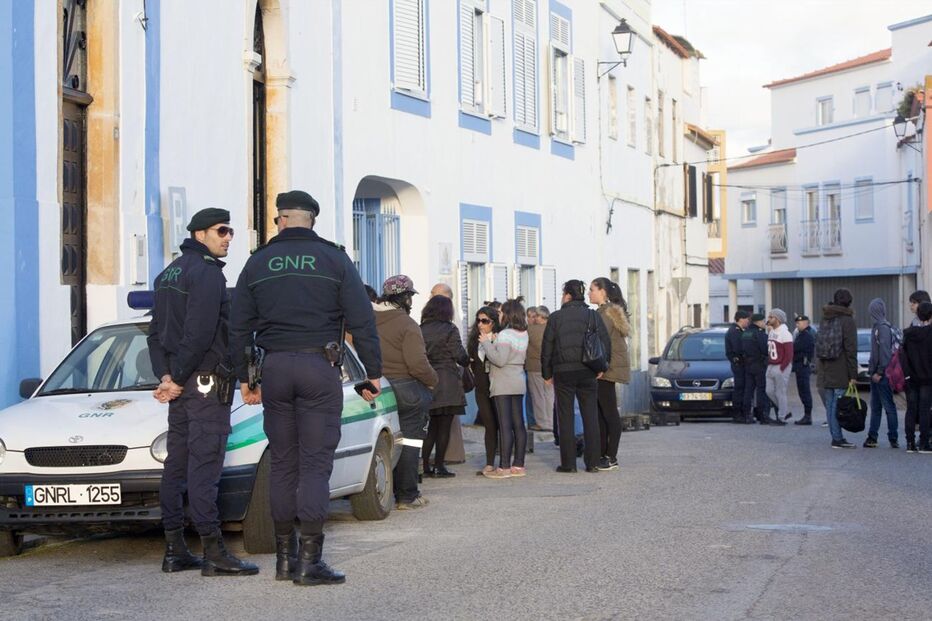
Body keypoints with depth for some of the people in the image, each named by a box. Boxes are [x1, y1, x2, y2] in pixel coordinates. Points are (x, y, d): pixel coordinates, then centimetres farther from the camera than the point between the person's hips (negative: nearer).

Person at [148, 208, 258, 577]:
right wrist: (177, 379, -14)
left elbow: (156, 333, 15)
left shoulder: (169, 274, 18)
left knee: (177, 464, 11)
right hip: (207, 381, -10)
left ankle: (175, 550, 15)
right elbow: (199, 334, -21)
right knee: (205, 464, -10)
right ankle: (213, 553, -10)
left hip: (182, 384, 10)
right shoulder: (207, 272, -12)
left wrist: (165, 375, 5)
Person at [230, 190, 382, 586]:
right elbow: (362, 322, -3)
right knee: (315, 465, -3)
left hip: (274, 368, 3)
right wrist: (373, 373, 3)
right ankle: (309, 560, -7)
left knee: (283, 464, 10)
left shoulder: (258, 263, 9)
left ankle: (285, 556, 13)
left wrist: (244, 377, 17)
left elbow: (239, 327, 10)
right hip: (319, 367, -3)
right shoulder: (333, 259, 1)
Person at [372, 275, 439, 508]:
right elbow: (418, 365, -20)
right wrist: (433, 380, -3)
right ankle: (407, 496, 6)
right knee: (409, 440, 4)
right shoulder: (407, 324, -13)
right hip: (404, 390, -6)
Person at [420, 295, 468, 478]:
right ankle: (439, 466, 0)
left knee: (432, 426, 14)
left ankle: (425, 464, 9)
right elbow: (460, 356, -7)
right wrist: (468, 361, 13)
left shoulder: (421, 330, 7)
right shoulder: (450, 330, -8)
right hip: (447, 384, -5)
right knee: (444, 426, 0)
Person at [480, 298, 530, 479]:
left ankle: (504, 467, -8)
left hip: (503, 385, -8)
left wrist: (486, 343, -11)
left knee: (505, 425, -8)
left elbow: (500, 360, -20)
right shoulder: (523, 335, 11)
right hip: (519, 383, 8)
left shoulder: (505, 335, -14)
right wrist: (494, 341, 12)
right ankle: (518, 465, 10)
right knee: (518, 424, 8)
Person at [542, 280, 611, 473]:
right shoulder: (592, 315, 3)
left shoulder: (556, 317, -1)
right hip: (587, 372, 1)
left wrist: (547, 374, 8)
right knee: (590, 416, 4)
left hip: (563, 372, -1)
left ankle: (568, 463, 2)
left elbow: (547, 347, 1)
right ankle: (592, 462, 3)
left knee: (566, 417, 3)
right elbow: (605, 341, -1)